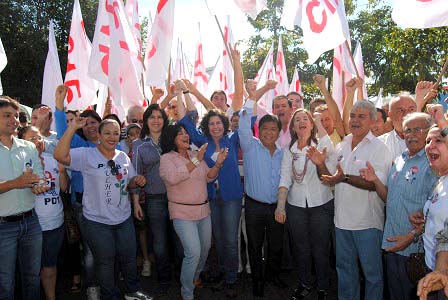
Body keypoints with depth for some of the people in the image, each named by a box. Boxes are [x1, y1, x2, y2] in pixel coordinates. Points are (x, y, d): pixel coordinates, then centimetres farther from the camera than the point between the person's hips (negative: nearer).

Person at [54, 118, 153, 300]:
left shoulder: (123, 157, 4)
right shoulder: (87, 155, -12)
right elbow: (60, 155, -28)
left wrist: (137, 181, -9)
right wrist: (73, 127, -29)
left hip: (124, 219, 5)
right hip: (97, 222, -5)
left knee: (129, 257, 19)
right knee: (105, 262, 14)